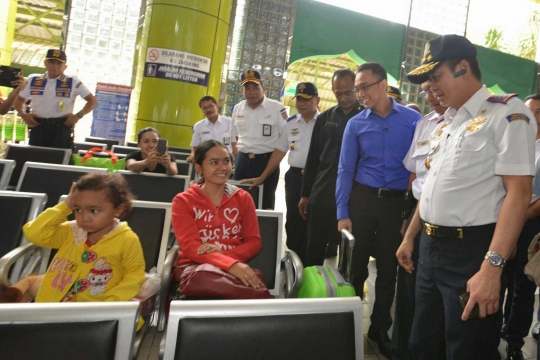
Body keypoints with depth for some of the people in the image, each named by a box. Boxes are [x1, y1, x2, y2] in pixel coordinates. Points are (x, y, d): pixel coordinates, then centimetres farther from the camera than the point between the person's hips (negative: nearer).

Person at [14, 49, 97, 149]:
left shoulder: (73, 82, 1)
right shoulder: (33, 80, 10)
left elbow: (93, 100, 2)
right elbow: (19, 99, 22)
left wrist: (78, 116, -8)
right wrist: (23, 115, 3)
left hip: (61, 129, -3)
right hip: (38, 128, 3)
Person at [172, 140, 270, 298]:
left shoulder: (243, 198, 13)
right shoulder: (183, 201, 4)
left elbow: (254, 242, 8)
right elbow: (190, 246, -9)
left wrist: (225, 254, -15)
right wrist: (230, 264, -27)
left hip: (237, 265, 1)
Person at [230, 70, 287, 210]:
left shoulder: (277, 108, -7)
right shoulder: (237, 108, 8)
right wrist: (238, 157, 8)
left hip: (267, 161, -4)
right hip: (242, 161, 4)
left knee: (265, 203, 4)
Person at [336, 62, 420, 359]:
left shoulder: (412, 120, -3)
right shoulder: (355, 124, 0)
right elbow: (345, 170, -1)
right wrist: (342, 213, -6)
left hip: (397, 202, 0)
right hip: (362, 199, 1)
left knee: (389, 268, 12)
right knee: (355, 264, 10)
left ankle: (380, 329, 32)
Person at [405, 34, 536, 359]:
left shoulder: (508, 113, -10)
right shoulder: (447, 123, 15)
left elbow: (518, 192, -19)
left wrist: (491, 267, -26)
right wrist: (409, 237, 19)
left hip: (471, 253, -8)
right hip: (430, 249, 8)